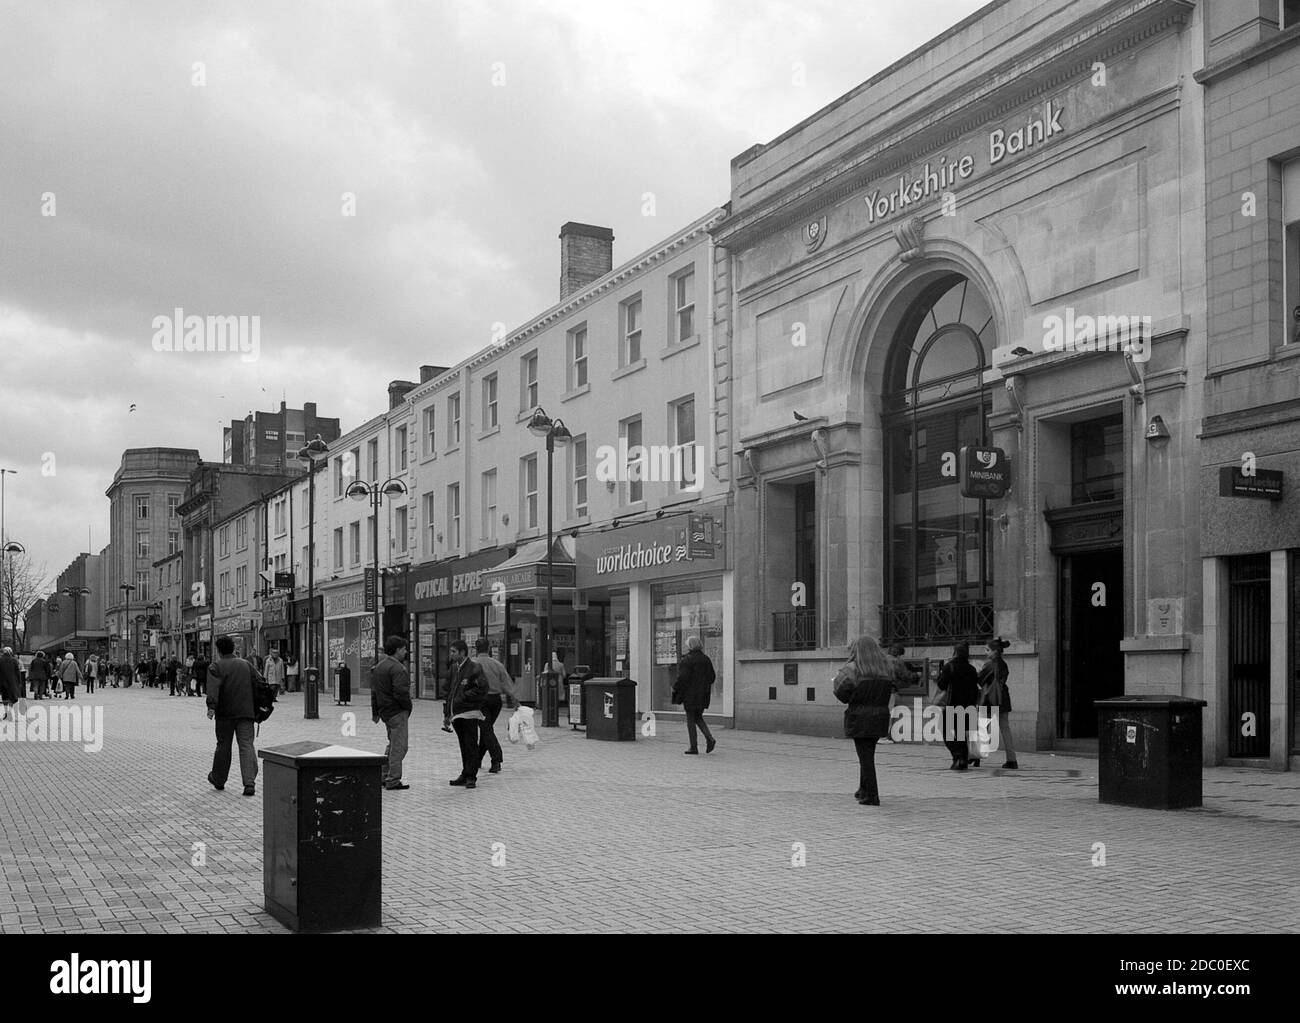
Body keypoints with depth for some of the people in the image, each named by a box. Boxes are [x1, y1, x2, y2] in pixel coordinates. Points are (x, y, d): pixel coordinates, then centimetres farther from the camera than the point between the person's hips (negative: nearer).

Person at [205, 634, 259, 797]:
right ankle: (250, 783, -14)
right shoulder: (246, 664, 12)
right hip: (246, 711, 3)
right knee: (247, 745, -2)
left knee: (223, 745, 12)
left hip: (225, 713, -3)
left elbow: (213, 688, -18)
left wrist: (211, 706, -27)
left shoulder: (216, 666, -2)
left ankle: (218, 780, 27)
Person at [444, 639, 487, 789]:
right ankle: (465, 775, 18)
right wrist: (446, 713, 18)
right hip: (456, 714, 8)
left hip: (469, 713, -8)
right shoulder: (456, 668, 17)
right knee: (464, 747, 13)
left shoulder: (474, 667, -8)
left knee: (471, 746, -4)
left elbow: (482, 689, -15)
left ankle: (471, 777, -1)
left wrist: (463, 697, -15)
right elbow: (450, 692, 22)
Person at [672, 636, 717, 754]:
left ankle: (693, 747, 4)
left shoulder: (687, 660, -14)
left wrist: (674, 688, -3)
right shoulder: (706, 659, 6)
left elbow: (682, 677, -18)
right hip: (703, 695, 6)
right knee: (698, 717, 20)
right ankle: (709, 738, 0)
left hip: (690, 694, -6)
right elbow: (712, 676, 10)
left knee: (691, 720, 3)